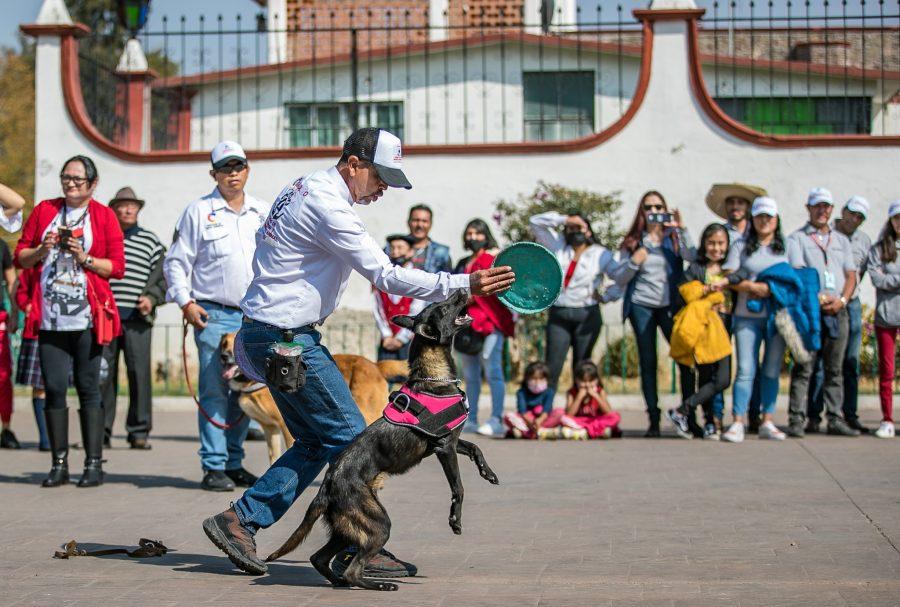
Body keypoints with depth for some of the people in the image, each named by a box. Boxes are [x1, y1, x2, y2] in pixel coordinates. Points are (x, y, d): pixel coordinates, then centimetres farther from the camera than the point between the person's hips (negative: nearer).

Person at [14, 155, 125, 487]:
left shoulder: (104, 216, 7)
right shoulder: (44, 210, 14)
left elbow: (117, 266, 2)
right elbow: (21, 256, 14)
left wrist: (84, 258, -11)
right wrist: (42, 250, -5)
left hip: (87, 317, -2)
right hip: (49, 317, 2)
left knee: (88, 387, -2)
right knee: (54, 387, 0)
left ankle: (94, 463, 2)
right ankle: (59, 463, 7)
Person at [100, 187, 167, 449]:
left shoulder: (151, 241, 14)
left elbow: (163, 276, 12)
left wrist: (152, 298, -5)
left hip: (137, 318, 0)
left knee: (139, 372, -6)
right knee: (103, 373, 0)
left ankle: (139, 431, 0)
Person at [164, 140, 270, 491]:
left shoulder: (263, 212, 14)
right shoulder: (199, 212, 2)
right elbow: (176, 262, 2)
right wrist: (185, 302, -8)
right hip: (213, 315, -4)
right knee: (214, 391, -6)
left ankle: (234, 463, 15)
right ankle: (214, 467, -4)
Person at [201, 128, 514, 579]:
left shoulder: (304, 188, 14)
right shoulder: (326, 204, -19)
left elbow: (265, 251, 23)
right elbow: (385, 275, -25)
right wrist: (462, 285, -27)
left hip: (266, 330, 10)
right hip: (285, 338, -10)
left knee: (316, 443, 11)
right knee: (351, 438, -6)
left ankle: (238, 521, 11)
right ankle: (357, 550, -1)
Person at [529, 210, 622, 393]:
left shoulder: (601, 254, 6)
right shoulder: (558, 246, 11)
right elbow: (535, 222, 6)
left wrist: (606, 296, -2)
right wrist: (565, 219, -1)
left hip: (587, 315, -1)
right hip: (559, 314, 1)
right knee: (552, 366, -5)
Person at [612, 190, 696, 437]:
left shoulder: (674, 238, 7)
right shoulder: (632, 242, 9)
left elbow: (694, 257, -13)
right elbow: (619, 279, 6)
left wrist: (681, 229, -17)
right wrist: (634, 262, -10)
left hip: (671, 305, -1)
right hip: (641, 306, 1)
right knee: (648, 363, 2)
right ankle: (653, 420, 6)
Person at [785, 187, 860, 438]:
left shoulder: (842, 240, 21)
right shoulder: (797, 239, 6)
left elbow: (851, 275, 14)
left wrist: (842, 300, -4)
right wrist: (818, 299, -17)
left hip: (838, 311, 4)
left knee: (835, 369, 6)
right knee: (804, 368, -7)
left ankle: (835, 419, 8)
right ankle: (797, 420, -7)